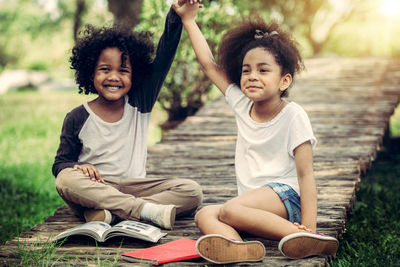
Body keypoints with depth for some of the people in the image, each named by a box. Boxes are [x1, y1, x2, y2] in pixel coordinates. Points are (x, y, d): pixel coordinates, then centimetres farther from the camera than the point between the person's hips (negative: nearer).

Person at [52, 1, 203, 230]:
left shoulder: (139, 105, 6)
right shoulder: (77, 119, 2)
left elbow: (163, 59, -2)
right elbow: (61, 163, 5)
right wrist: (79, 167, -20)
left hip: (134, 190, 2)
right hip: (93, 189, -2)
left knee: (192, 191, -19)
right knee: (66, 180, -35)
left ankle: (108, 213, -33)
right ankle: (149, 211, -40)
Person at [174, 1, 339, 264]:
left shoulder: (293, 115, -7)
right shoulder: (242, 104, 10)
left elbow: (305, 175, -11)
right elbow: (210, 65, 18)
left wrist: (309, 228, -20)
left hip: (284, 195, -7)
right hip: (252, 199, 7)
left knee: (230, 210, -32)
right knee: (204, 215, -19)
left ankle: (308, 240, -38)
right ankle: (237, 245, -51)